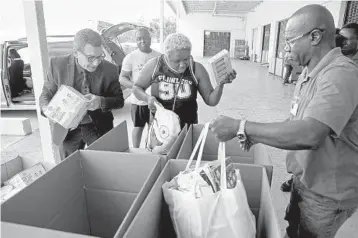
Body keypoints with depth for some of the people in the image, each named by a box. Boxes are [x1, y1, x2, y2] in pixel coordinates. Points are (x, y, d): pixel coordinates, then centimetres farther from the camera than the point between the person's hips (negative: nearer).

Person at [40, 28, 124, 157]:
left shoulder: (109, 69, -16)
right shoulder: (57, 65, -13)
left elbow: (119, 100, -8)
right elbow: (46, 95, -1)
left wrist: (101, 102, -28)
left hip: (99, 127, -1)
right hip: (69, 127, 1)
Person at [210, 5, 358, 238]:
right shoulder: (310, 72, 4)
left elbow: (309, 134, -43)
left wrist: (241, 127, -37)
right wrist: (257, 135, -3)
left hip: (328, 191, -8)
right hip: (305, 178, 8)